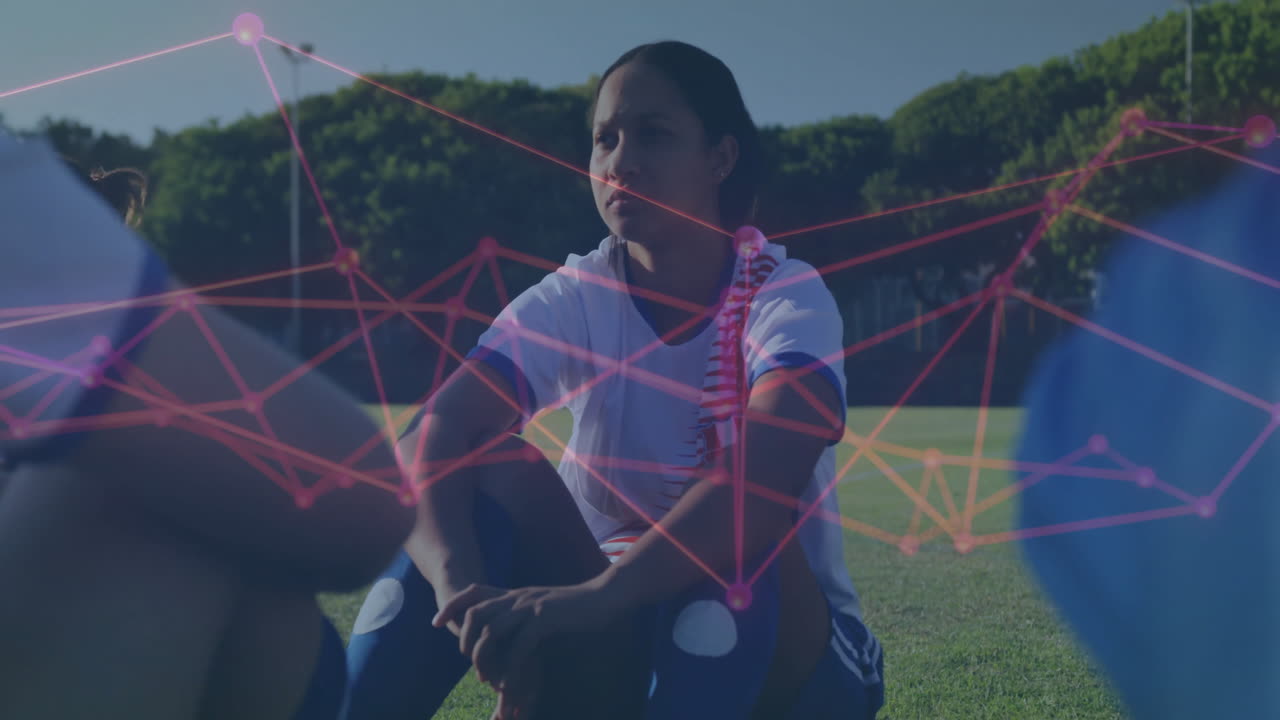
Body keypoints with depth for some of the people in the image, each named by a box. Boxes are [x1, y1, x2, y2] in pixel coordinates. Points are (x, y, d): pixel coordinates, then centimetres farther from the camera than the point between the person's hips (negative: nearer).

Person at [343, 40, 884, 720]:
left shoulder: (788, 295, -17)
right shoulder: (573, 300, -9)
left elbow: (766, 481, -37)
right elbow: (427, 440, -25)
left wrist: (596, 593, -51)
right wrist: (460, 582, -45)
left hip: (788, 653, -2)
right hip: (617, 637, 2)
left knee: (738, 531, -35)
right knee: (497, 468, -23)